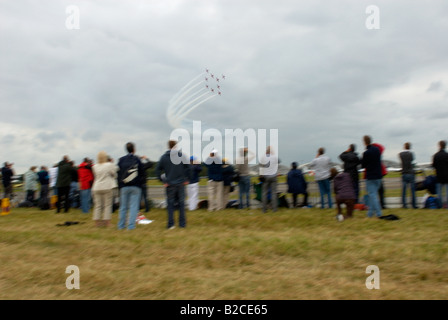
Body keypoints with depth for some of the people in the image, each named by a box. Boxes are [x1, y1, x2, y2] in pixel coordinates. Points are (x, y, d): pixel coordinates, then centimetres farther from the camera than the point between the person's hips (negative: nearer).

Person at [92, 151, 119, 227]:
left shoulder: (94, 166, 3)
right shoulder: (109, 165, -9)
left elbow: (95, 176, 13)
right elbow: (115, 174, 1)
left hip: (96, 187, 4)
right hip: (107, 187, -4)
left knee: (98, 205, 8)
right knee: (107, 205, 2)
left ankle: (97, 221, 10)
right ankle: (106, 222, 1)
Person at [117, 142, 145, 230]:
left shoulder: (121, 160, 3)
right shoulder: (137, 159, -4)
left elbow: (118, 174, 4)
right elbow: (142, 173, -2)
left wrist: (120, 186, 10)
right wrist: (140, 181, 13)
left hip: (124, 186, 3)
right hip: (135, 186, -3)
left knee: (123, 206, 12)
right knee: (134, 206, 0)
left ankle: (121, 225, 18)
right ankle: (131, 225, -2)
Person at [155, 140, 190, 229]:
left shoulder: (163, 157, -1)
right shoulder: (182, 156, -3)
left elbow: (157, 170, -3)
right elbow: (188, 167, -5)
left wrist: (163, 180, 0)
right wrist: (186, 179, 2)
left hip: (169, 184, 0)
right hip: (181, 183, 0)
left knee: (170, 204, 7)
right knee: (181, 203, 8)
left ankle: (170, 224, 5)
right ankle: (182, 223, 12)